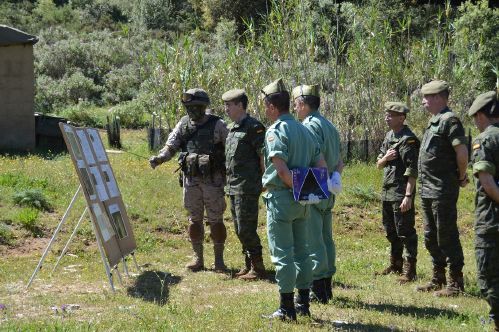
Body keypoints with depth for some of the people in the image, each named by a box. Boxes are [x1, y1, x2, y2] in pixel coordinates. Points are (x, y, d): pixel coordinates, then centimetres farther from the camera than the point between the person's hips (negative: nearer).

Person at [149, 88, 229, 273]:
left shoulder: (217, 125, -6)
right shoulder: (183, 124, 5)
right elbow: (171, 147, 1)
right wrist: (159, 158, -19)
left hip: (213, 179, -4)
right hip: (191, 179, 4)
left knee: (215, 219, 0)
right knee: (194, 219, 9)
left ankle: (219, 260, 8)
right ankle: (198, 259, 18)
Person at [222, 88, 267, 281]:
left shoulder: (253, 127, -13)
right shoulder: (231, 128, 15)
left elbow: (264, 156, -14)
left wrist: (264, 181, -12)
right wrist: (228, 183, 18)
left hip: (247, 187, -9)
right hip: (233, 186, 9)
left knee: (246, 229, -8)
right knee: (239, 230, 12)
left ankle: (258, 268, 0)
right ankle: (248, 265, 20)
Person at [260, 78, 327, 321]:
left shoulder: (276, 131, -12)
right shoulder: (304, 130, 13)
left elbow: (282, 169, -23)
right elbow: (322, 166, 11)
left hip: (281, 198, -8)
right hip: (301, 201, 8)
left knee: (282, 254, -3)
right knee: (301, 251, 14)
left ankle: (287, 308, -1)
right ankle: (303, 304, 19)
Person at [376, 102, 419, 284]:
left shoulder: (408, 139, -14)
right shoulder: (388, 136, 13)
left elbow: (412, 171, -18)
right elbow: (379, 164, 16)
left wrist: (408, 196, -23)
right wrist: (385, 157, -6)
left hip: (401, 192, -9)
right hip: (387, 192, 9)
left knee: (405, 231, -6)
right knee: (390, 231, 17)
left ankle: (410, 270, -1)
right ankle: (395, 265, 30)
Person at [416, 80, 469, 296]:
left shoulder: (449, 120, -14)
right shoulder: (433, 122, 16)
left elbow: (462, 152, -20)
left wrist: (461, 177, -10)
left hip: (443, 191, -10)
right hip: (427, 190, 10)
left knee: (447, 237, -5)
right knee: (431, 238, 16)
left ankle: (456, 284, 2)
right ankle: (438, 279, 26)